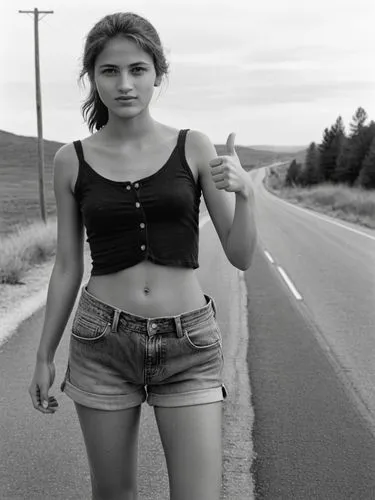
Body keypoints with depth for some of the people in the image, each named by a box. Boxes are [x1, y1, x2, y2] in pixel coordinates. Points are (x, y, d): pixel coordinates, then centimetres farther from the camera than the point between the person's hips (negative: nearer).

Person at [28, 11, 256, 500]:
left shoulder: (194, 148, -1)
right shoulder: (72, 160, 1)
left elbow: (241, 256, -2)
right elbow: (67, 267, 8)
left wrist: (245, 192, -20)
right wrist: (44, 357, 8)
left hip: (189, 345, -1)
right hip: (103, 344, 1)